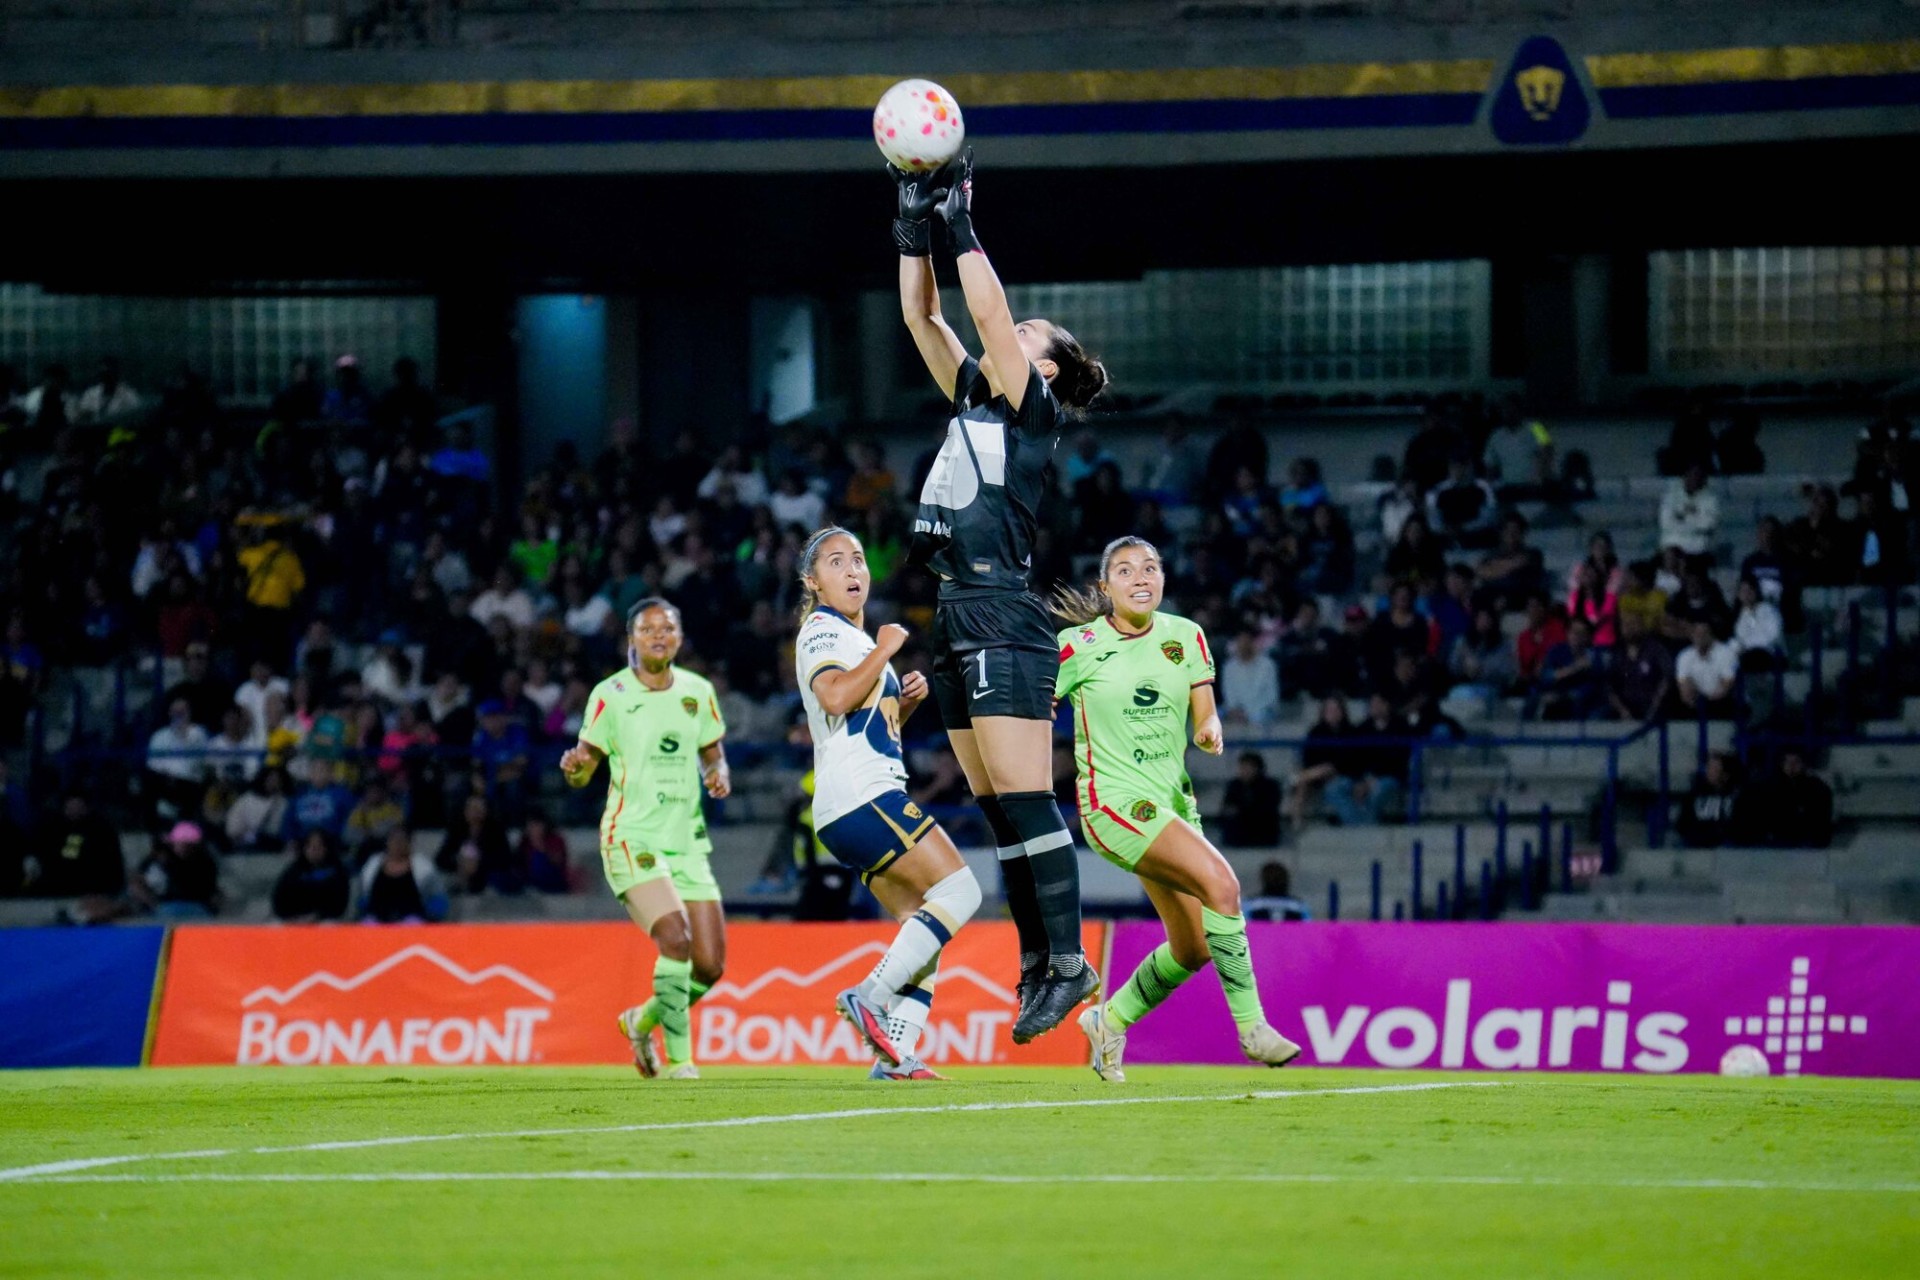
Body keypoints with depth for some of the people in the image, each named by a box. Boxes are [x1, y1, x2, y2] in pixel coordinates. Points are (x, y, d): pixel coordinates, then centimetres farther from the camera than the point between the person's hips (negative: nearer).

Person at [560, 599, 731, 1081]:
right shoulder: (611, 694, -3)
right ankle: (678, 1057, -14)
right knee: (675, 937, -25)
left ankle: (643, 1020, 28)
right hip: (632, 837, -5)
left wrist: (719, 776, -4)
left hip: (688, 841, 5)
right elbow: (584, 771, -1)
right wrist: (574, 766, -25)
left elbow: (713, 754, 20)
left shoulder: (698, 692, 8)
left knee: (710, 966, 0)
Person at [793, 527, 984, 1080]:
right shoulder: (823, 632, -5)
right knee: (958, 890, -17)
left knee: (923, 925, 4)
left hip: (867, 801, 10)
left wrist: (907, 698, 15)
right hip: (861, 798, -10)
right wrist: (885, 648, -15)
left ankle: (895, 1053, -7)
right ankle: (871, 996, -23)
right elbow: (835, 697, -25)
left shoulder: (855, 636, 26)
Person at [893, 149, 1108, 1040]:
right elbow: (922, 316, 21)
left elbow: (990, 314, -11)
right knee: (997, 808, 6)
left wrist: (961, 226, -5)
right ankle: (1037, 964, 6)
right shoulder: (974, 399, 19)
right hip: (960, 616, 9)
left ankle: (1068, 961, -13)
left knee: (1023, 799, -12)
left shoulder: (1032, 404, -2)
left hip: (1003, 616, -9)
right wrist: (914, 229, 13)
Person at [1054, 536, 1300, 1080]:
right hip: (1114, 799, -7)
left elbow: (1205, 718, 6)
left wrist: (1211, 731, -16)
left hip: (1173, 800, 7)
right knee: (1220, 882, -26)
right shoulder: (1079, 646, -7)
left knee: (1193, 950, 7)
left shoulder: (1185, 637, 6)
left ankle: (1109, 1020, 32)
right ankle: (1251, 1027, -22)